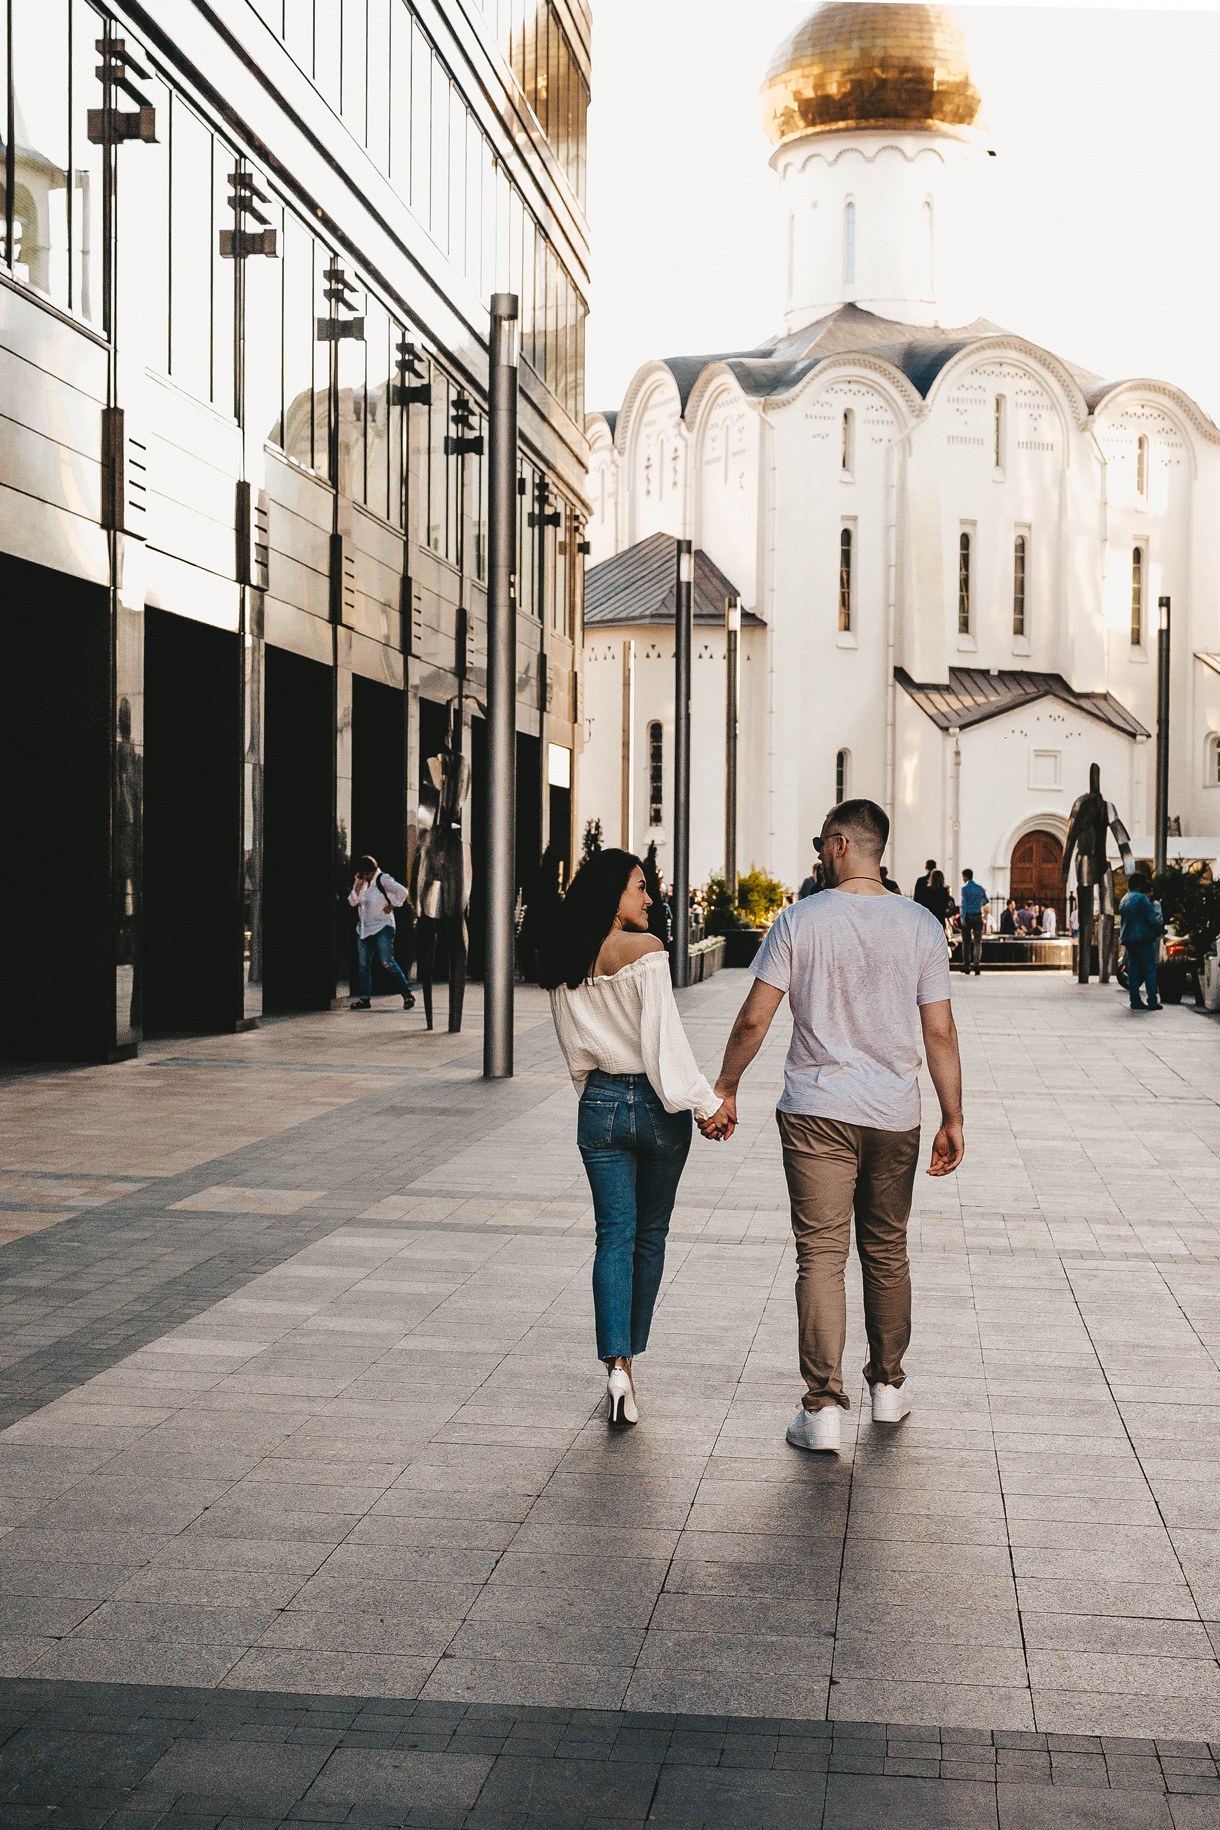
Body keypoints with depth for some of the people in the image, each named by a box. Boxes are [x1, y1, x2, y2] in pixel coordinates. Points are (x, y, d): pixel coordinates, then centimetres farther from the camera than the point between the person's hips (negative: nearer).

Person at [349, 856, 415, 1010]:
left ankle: (408, 995, -10)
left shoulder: (382, 879, -7)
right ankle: (365, 999, 11)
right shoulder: (360, 883, 12)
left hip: (382, 927, -7)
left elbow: (402, 892, -15)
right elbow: (353, 902, 3)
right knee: (363, 964, 4)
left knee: (387, 963, -14)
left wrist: (391, 906, -9)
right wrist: (358, 885, -6)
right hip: (364, 929, 7)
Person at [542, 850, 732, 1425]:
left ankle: (617, 1365, -11)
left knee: (613, 1237, 4)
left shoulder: (562, 965, 4)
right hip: (656, 1106, -4)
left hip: (600, 1104, 4)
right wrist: (704, 1102, -13)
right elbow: (665, 1036, -17)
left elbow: (573, 1050, 11)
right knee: (650, 1235, 13)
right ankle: (631, 1354, 23)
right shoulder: (644, 949, -14)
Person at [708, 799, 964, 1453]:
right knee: (886, 1251, 16)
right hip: (894, 1116, 2)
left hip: (816, 1111, -2)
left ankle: (822, 1405, -7)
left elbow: (753, 1018, -5)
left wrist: (725, 1089, 8)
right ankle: (888, 1385, 29)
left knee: (821, 1254, -1)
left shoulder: (799, 921, -6)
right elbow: (940, 1033, -2)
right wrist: (953, 1118, 6)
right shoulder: (921, 925, -1)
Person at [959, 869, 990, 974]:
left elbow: (964, 904, -10)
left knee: (966, 942, 6)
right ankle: (977, 964, -10)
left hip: (968, 916, -3)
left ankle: (966, 965, 8)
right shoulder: (980, 888, 7)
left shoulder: (965, 888, -5)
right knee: (978, 942, 3)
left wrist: (963, 919, -11)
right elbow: (987, 901, 20)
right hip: (978, 916, 3)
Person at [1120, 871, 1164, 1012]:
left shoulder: (1124, 899, 17)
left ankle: (1135, 1000, 6)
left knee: (1133, 971, 8)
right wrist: (1161, 929, 1)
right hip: (1142, 939, -8)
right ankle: (1153, 1002, -8)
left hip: (1128, 939, 8)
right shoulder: (1141, 898, -10)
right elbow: (1152, 918, -13)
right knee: (1150, 969, -5)